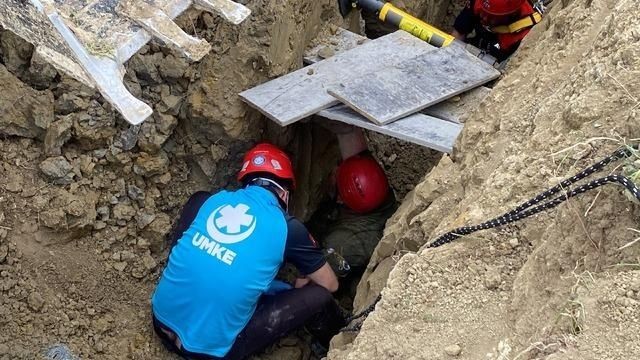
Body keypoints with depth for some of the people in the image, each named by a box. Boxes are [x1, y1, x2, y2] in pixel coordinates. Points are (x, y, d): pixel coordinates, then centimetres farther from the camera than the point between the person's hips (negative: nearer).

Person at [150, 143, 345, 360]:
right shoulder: (287, 228, -6)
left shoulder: (214, 199, 3)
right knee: (318, 298, 6)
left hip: (162, 322, 5)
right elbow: (330, 285, 8)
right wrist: (302, 283, 29)